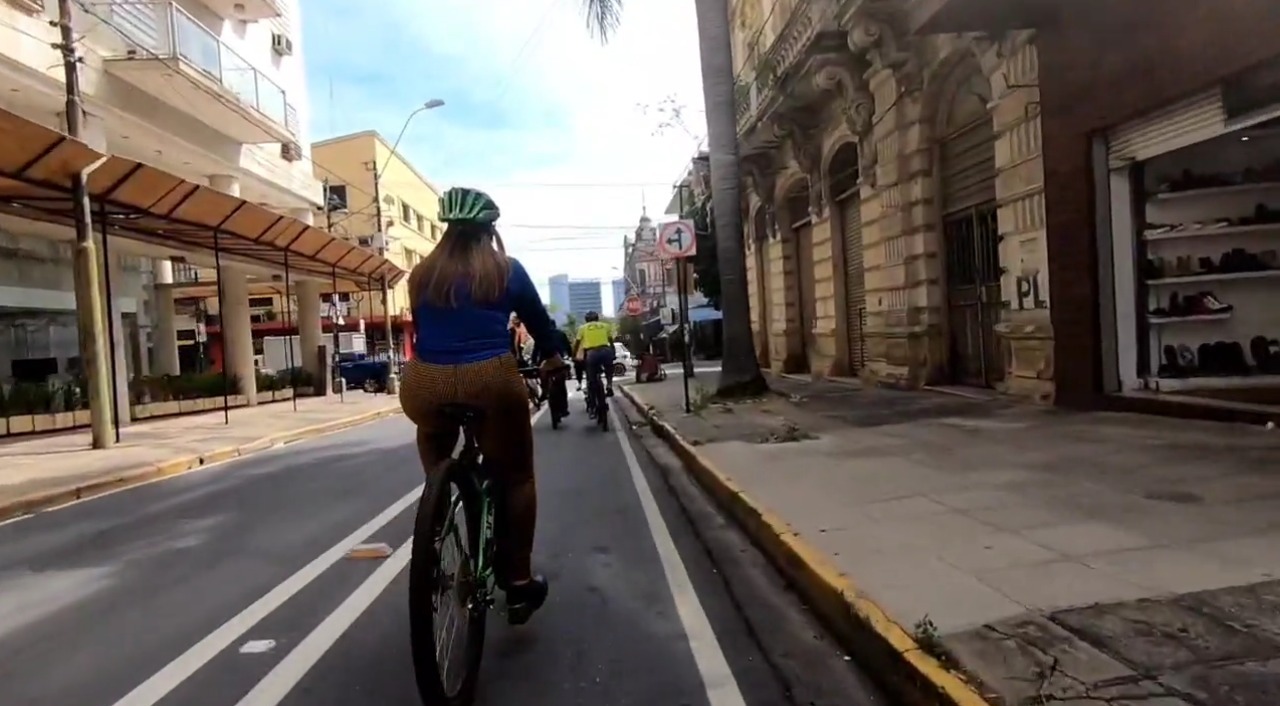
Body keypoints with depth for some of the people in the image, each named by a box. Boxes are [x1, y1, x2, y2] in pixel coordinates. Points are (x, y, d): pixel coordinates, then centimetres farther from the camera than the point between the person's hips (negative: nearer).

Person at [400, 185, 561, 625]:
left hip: (426, 384, 3)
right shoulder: (507, 270, 9)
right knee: (515, 477, 14)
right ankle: (519, 583, 15)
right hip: (490, 381, -3)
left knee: (434, 446, 35)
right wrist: (552, 357, 38)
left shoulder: (422, 273, 15)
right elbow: (537, 319, 20)